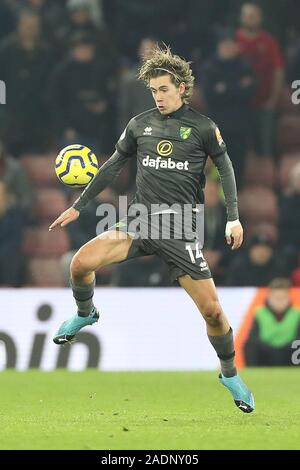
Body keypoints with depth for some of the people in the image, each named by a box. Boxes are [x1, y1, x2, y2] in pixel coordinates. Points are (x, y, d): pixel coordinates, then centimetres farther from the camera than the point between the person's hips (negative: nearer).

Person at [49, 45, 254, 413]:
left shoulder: (202, 127, 0)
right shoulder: (140, 124, 8)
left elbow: (225, 168, 7)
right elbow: (113, 167, 16)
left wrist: (233, 217, -4)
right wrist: (78, 207, 17)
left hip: (180, 230, -2)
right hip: (139, 221, 2)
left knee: (212, 310, -7)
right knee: (81, 263, -20)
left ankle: (230, 374, 18)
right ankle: (85, 314, 13)